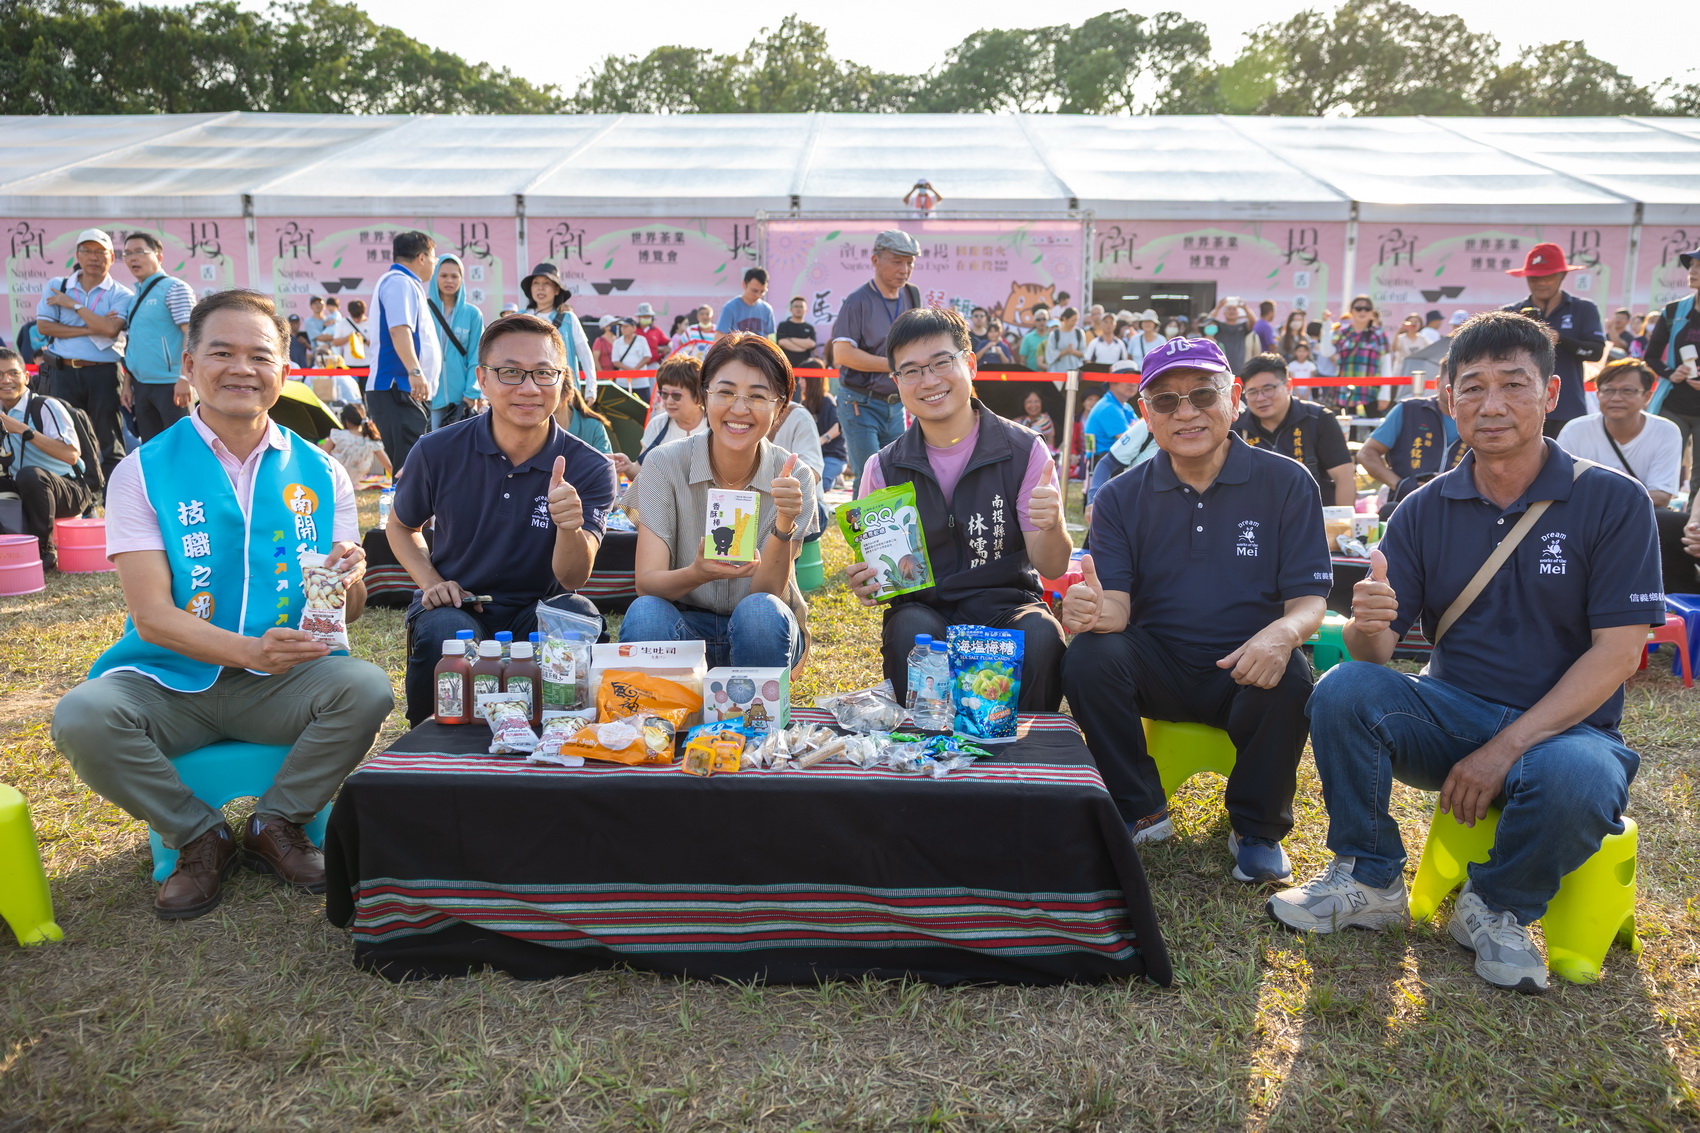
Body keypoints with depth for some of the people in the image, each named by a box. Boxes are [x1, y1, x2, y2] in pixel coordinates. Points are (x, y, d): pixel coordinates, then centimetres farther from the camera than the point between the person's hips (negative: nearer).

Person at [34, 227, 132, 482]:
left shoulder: (121, 295, 3)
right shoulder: (56, 287, 10)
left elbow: (110, 329, -13)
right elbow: (43, 326, -1)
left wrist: (72, 304, -7)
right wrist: (90, 329, -9)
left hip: (103, 374, -2)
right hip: (63, 373, 2)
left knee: (109, 444, 1)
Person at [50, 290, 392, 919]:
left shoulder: (320, 475, 4)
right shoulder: (142, 472, -3)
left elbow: (347, 614, 4)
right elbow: (152, 615, -10)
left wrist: (348, 579, -21)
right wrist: (250, 649, -29)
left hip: (281, 682, 1)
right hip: (169, 680, -1)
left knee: (367, 688, -27)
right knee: (80, 719, -29)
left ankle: (275, 825, -2)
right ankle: (201, 838, -3)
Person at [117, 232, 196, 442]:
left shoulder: (174, 288, -7)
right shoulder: (135, 296, 17)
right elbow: (132, 345, 21)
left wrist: (185, 378, -24)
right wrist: (127, 383, 15)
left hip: (170, 385, -8)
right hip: (141, 386, 8)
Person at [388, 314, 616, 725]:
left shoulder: (589, 468, -11)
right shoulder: (438, 452, -9)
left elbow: (572, 578, -20)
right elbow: (401, 526, 12)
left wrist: (570, 526, -43)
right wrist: (432, 581, -7)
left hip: (540, 607, 0)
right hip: (455, 604, 1)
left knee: (581, 619, -32)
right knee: (446, 635, -33)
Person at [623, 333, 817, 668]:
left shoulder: (795, 479, -9)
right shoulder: (665, 465, -11)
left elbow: (766, 591, -16)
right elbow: (646, 582, -18)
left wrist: (784, 526, -34)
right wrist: (697, 573, -39)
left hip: (764, 632, 1)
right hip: (684, 627, 0)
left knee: (760, 612, -33)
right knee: (644, 612, -32)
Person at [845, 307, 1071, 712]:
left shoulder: (1024, 451, -2)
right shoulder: (884, 468, 3)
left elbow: (1052, 567, -6)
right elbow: (873, 568, 8)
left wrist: (1053, 528, -29)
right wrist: (863, 584, -17)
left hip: (1006, 605, -1)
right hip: (922, 607, 1)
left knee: (1040, 637, -33)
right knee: (913, 633, -33)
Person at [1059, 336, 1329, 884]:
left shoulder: (1286, 483, -2)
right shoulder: (1120, 497, 2)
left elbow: (1309, 601, -5)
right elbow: (1118, 605, -7)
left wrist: (1283, 633, -31)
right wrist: (1093, 609, -33)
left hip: (1247, 673, -1)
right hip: (1158, 669, 1)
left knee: (1290, 678, -33)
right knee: (1089, 656, -27)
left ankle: (1257, 828, -5)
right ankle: (1141, 812, -5)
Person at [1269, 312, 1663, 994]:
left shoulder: (1612, 501, -5)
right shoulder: (1425, 510, 2)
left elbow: (1618, 651, -11)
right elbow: (1376, 651, -3)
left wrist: (1506, 749, -20)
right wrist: (1367, 626, -30)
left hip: (1562, 726, -2)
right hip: (1450, 711, 3)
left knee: (1578, 782, -37)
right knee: (1343, 689, -26)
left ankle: (1497, 910, -5)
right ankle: (1368, 883, -7)